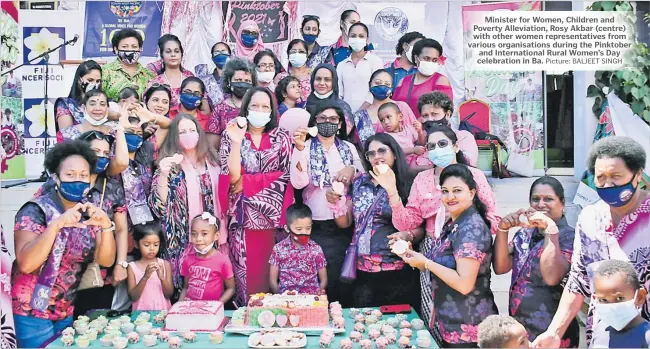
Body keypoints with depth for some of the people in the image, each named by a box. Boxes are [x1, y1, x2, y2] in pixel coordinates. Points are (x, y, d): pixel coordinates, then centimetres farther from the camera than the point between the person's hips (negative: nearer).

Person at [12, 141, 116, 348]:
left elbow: (106, 261, -4)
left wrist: (106, 225, -20)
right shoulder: (36, 210, -13)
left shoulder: (89, 213, 1)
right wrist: (56, 225, -33)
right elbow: (26, 264, -23)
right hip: (32, 313, -5)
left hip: (66, 311, 5)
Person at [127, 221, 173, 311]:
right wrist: (145, 277, -18)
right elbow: (133, 297, -5)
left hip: (163, 311, 1)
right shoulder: (132, 266, 0)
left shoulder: (165, 264, 2)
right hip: (141, 313, 0)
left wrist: (162, 278, -16)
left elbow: (169, 294, 0)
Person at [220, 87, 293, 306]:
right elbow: (232, 176, -8)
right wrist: (236, 142, -18)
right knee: (245, 271, 1)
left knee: (271, 271, 3)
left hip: (272, 214, 1)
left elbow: (286, 174, -5)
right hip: (242, 215, 0)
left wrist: (247, 181, -9)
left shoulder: (281, 138, 7)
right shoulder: (231, 136, 5)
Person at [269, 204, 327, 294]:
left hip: (312, 295, 1)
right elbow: (273, 279, 9)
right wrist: (279, 295, -8)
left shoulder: (316, 249, 5)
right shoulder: (279, 249, 4)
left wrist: (319, 292, -8)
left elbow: (323, 279, 11)